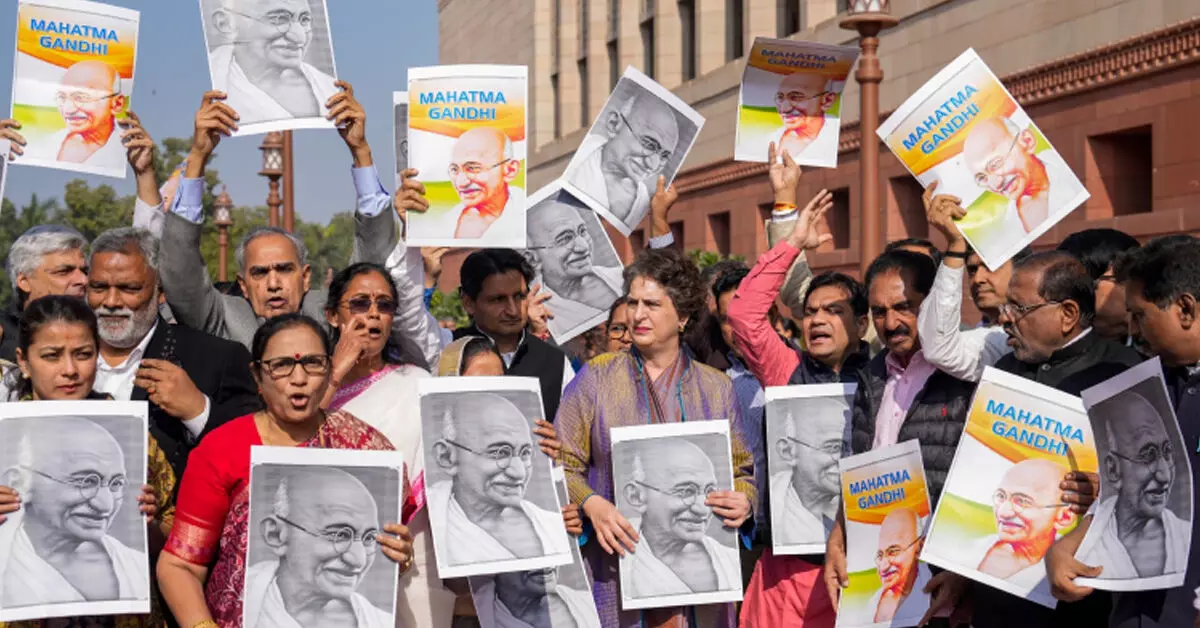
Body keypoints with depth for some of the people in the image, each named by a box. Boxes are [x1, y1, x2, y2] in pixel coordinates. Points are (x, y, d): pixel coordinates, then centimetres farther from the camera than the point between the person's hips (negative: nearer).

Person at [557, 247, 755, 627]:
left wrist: (743, 501, -8)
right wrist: (592, 504, -15)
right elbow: (563, 464, 3)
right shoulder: (596, 378, 4)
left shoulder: (716, 388, 9)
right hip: (617, 567, -1)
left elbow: (742, 471, 13)